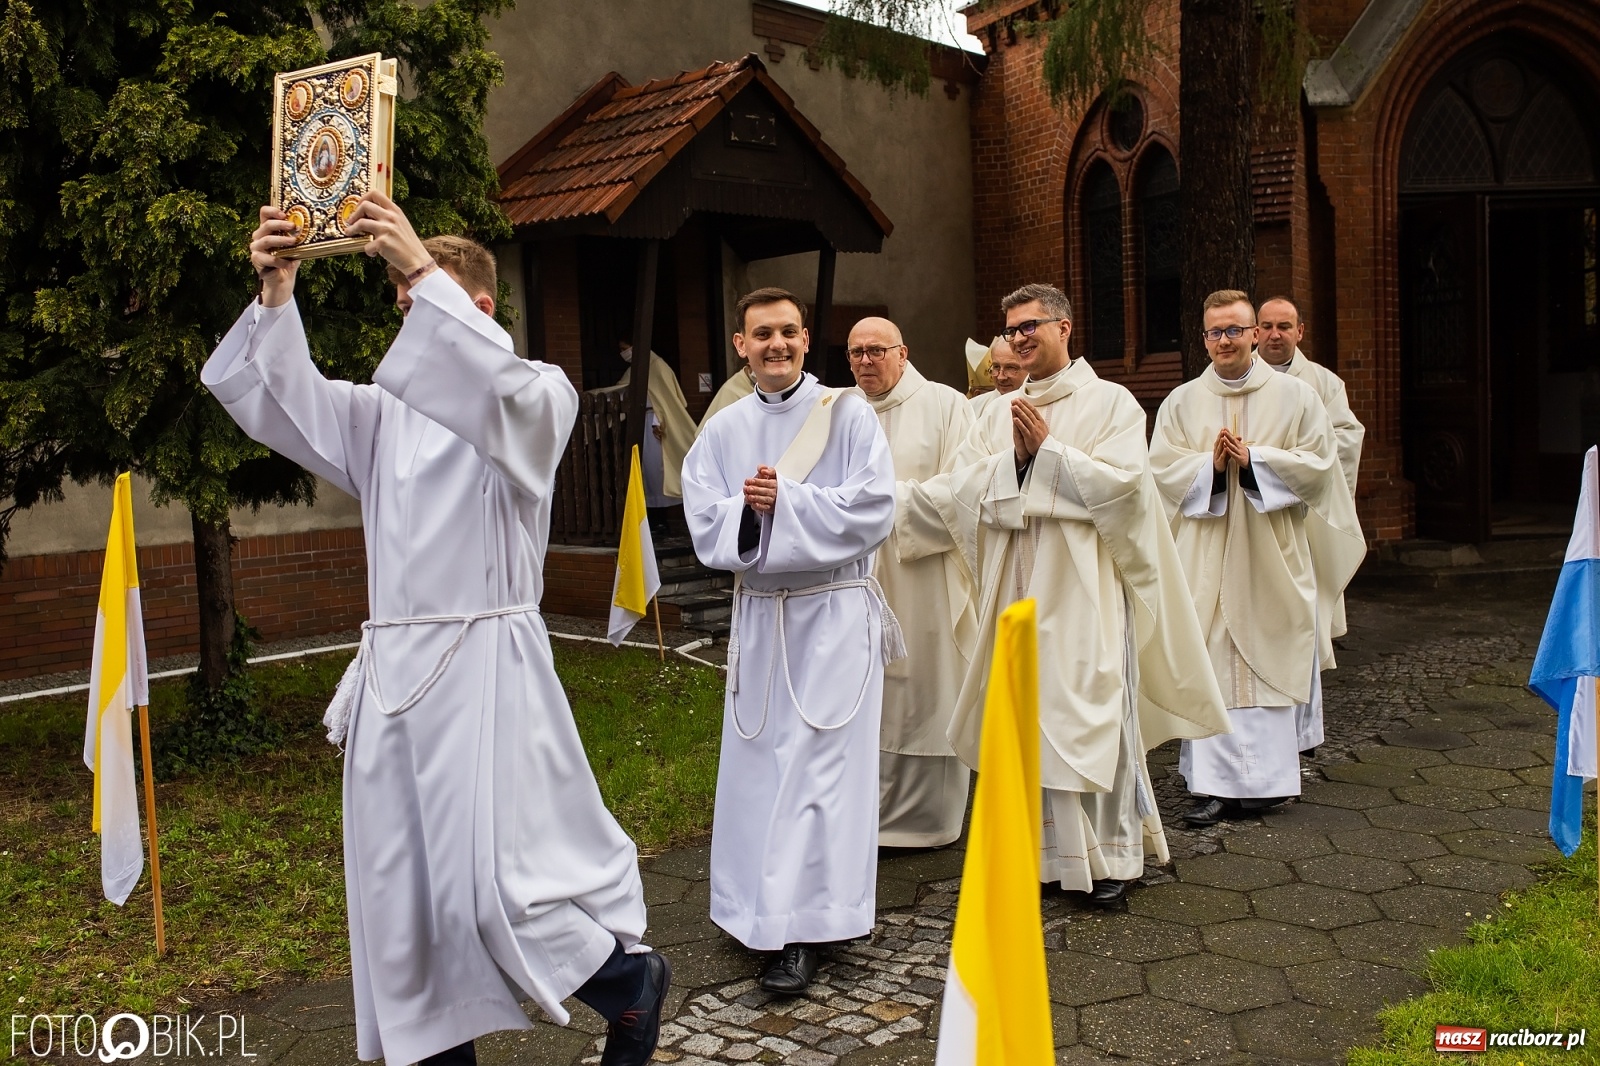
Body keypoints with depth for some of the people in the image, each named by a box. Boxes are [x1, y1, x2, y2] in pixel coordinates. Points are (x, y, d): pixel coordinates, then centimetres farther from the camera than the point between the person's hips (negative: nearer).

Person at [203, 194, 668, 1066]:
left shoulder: (538, 397, 1)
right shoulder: (384, 412, 17)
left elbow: (502, 393, -22)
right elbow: (284, 404, 5)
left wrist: (424, 271, -28)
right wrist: (275, 296, -10)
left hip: (486, 669, -6)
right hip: (394, 669, 6)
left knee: (498, 882, -8)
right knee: (400, 893, 10)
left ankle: (633, 982, 18)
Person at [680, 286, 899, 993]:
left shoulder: (847, 414, -3)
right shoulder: (723, 431, 8)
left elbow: (873, 510, -12)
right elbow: (705, 526, 1)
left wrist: (782, 502, -16)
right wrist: (748, 507, -19)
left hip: (833, 613, -4)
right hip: (758, 614, 4)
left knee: (819, 764, -4)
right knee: (759, 761, 8)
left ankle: (803, 930, 3)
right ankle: (764, 903, 24)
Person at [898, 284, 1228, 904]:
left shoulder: (1111, 402, 1)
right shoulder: (999, 413, 14)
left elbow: (1122, 483, -12)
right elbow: (963, 490, 6)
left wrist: (1047, 450, -11)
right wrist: (1013, 455, -8)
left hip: (1082, 588, -4)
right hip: (1017, 588, 5)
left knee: (1089, 716, -2)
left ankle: (1111, 853, 11)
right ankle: (1047, 848, 18)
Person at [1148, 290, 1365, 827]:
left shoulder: (1295, 395, 5)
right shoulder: (1180, 402, 8)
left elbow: (1318, 464, 0)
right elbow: (1162, 469, 2)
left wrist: (1253, 458, -12)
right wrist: (1209, 463, -14)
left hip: (1271, 558, -1)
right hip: (1205, 559, 1)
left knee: (1269, 660, 1)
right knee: (1208, 665, -2)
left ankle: (1265, 775, 13)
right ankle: (1215, 785, 2)